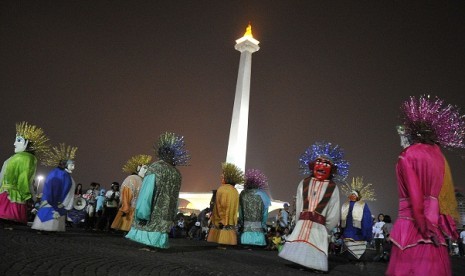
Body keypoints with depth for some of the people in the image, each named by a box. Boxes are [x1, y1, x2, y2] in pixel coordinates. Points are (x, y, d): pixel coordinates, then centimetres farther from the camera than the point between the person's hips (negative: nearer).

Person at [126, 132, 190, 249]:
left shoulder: (155, 167, -8)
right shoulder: (177, 173, 6)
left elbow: (147, 191, -13)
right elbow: (174, 196, 7)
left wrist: (142, 213, -12)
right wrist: (172, 217, 12)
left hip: (155, 209, -4)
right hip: (167, 212, 5)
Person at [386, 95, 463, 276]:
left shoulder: (408, 155, -6)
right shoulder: (438, 155, 12)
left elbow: (415, 195, -13)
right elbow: (446, 195, 8)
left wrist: (423, 227, -9)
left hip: (413, 227, -6)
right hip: (435, 229, 7)